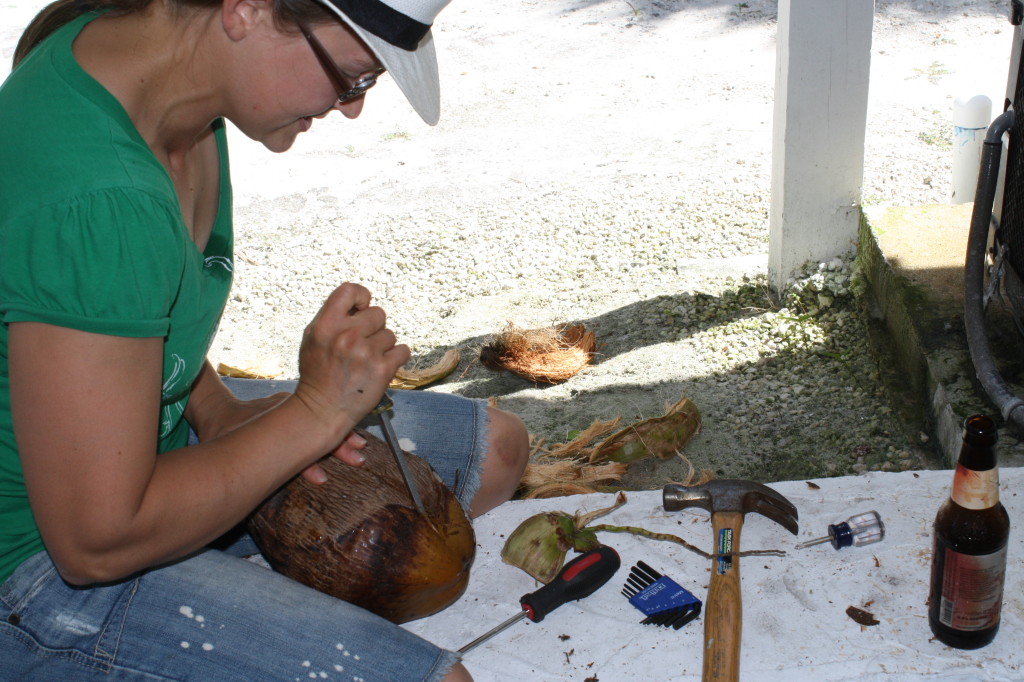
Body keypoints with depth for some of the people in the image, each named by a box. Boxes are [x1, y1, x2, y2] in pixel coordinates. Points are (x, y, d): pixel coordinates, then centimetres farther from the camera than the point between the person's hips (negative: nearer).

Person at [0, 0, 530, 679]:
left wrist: (220, 414, -4)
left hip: (152, 443, 9)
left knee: (493, 448, 11)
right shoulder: (97, 202, -36)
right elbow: (97, 541, -29)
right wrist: (315, 412, -21)